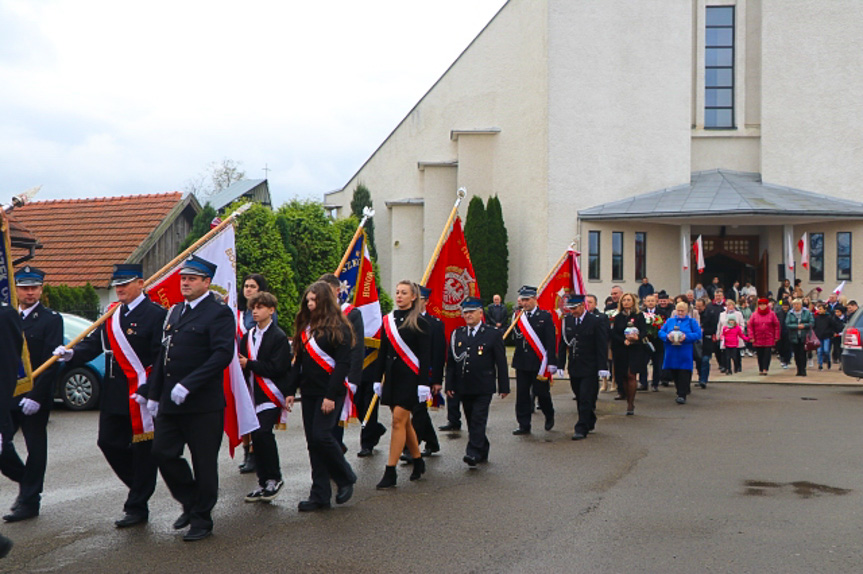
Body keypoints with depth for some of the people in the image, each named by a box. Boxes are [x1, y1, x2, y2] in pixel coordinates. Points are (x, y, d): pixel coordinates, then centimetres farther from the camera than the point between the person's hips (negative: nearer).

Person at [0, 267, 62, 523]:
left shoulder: (51, 319, -4)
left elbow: (51, 362, -11)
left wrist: (36, 396, -18)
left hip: (35, 397, -5)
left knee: (35, 448, 2)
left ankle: (29, 501, 12)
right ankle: (25, 480, 25)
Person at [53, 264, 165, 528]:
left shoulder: (156, 315, -10)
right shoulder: (111, 314, 12)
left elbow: (161, 359, -15)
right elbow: (94, 343, 7)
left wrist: (148, 391, -22)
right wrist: (71, 354, -13)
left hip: (142, 396, -7)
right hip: (113, 396, 7)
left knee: (142, 450, 2)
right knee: (108, 442, 10)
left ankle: (137, 507, 13)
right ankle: (141, 486, 30)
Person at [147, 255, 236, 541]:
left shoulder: (219, 312, -9)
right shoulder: (175, 312, 16)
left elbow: (223, 354, -19)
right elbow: (163, 355, 20)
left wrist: (188, 384, -24)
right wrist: (153, 394, 15)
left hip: (203, 403, -7)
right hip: (170, 401, 7)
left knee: (204, 461, 1)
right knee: (162, 453, 5)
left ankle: (202, 519, 16)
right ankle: (190, 502, 26)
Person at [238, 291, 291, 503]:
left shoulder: (279, 337, -7)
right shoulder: (248, 336, 15)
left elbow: (277, 368, -15)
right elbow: (242, 364, 15)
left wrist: (250, 364, -14)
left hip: (271, 394, -6)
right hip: (254, 394, 7)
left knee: (262, 432, -19)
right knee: (257, 436, 6)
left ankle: (274, 478, -3)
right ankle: (264, 482, 15)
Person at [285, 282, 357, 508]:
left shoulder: (338, 327, -7)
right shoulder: (305, 326, 15)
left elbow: (343, 364, -13)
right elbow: (299, 362, 17)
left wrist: (331, 395, -18)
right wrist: (290, 390, 9)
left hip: (329, 394, -7)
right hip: (309, 392, 7)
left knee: (321, 436, -15)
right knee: (313, 443, 6)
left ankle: (345, 479, 7)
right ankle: (320, 494, 11)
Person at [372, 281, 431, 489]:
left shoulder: (419, 323, -5)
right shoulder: (388, 320, 10)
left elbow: (425, 356, -8)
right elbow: (382, 352, 13)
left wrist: (423, 383, -14)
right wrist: (378, 379, 10)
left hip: (410, 377, -6)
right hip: (392, 376, 6)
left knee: (399, 420, -9)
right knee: (404, 421, 12)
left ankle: (390, 472, -7)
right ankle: (418, 462, 29)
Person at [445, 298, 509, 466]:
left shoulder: (493, 334, -2)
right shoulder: (457, 335, 9)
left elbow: (501, 362, 0)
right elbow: (451, 362, 10)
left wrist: (504, 387, -2)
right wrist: (449, 385, 5)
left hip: (483, 388, -4)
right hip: (464, 387, 4)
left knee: (478, 420, -9)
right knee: (471, 421, 11)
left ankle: (473, 453, -9)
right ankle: (483, 451, 25)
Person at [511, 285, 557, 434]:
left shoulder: (545, 316, -3)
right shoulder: (517, 317, 8)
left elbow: (551, 341, -7)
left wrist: (551, 362, -13)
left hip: (539, 362, -4)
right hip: (521, 362, 4)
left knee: (541, 392, 2)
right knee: (522, 394, 4)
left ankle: (549, 416, 30)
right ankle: (524, 425, 12)